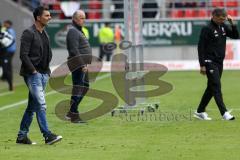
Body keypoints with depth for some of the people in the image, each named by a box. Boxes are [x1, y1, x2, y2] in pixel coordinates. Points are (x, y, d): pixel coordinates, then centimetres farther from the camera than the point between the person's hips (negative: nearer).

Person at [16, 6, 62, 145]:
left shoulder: (45, 34, 15)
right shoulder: (29, 33, -11)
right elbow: (23, 55, -16)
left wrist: (47, 69, 13)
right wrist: (33, 70, -17)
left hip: (44, 74, 8)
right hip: (32, 74, -8)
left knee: (33, 106, 10)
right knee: (41, 105, -14)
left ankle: (22, 136, 16)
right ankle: (48, 135, -17)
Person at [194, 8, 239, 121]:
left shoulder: (223, 27, 9)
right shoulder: (207, 29, -12)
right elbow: (201, 47, -13)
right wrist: (202, 65, -16)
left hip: (219, 63, 8)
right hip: (210, 62, -8)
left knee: (212, 88, 11)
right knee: (216, 87, -12)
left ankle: (200, 112, 20)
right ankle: (224, 113, -17)